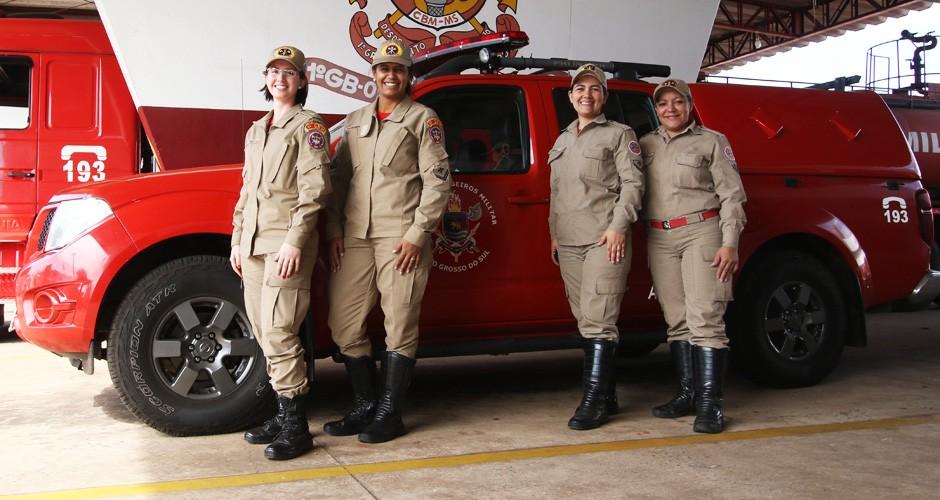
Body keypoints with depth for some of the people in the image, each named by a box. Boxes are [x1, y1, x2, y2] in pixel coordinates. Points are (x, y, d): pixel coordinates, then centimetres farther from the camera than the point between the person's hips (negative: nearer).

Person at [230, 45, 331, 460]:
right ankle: (283, 415, 18)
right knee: (264, 333, 8)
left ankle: (296, 429, -7)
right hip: (254, 244, 8)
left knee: (278, 333, -13)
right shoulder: (256, 131, 22)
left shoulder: (308, 126, -1)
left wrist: (294, 240, -19)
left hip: (287, 244, -8)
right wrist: (237, 239, 17)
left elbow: (314, 189, -11)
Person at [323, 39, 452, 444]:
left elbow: (437, 180, -3)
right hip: (354, 238, 5)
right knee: (344, 325, 4)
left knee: (400, 327, -2)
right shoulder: (355, 122, 20)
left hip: (401, 239, -5)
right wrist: (333, 231, 6)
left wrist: (418, 233, -11)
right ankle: (365, 406, 18)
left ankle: (388, 414, 7)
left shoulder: (423, 119, 5)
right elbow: (339, 178, 17)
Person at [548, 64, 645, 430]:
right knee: (586, 321, 6)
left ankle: (594, 401, -11)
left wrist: (618, 226, -14)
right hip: (568, 242, 6)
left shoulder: (619, 134, 6)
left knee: (598, 320, -12)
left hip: (605, 239, -6)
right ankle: (606, 396, 13)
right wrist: (554, 234, 19)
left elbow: (633, 182, -3)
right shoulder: (562, 140, 24)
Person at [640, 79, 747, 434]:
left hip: (701, 233, -4)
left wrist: (729, 243, -10)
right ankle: (687, 394, 13)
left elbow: (732, 195, 0)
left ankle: (709, 402, -8)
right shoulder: (645, 145, 16)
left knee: (705, 318, -9)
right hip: (659, 238, 4)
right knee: (677, 321, 6)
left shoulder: (712, 142, 5)